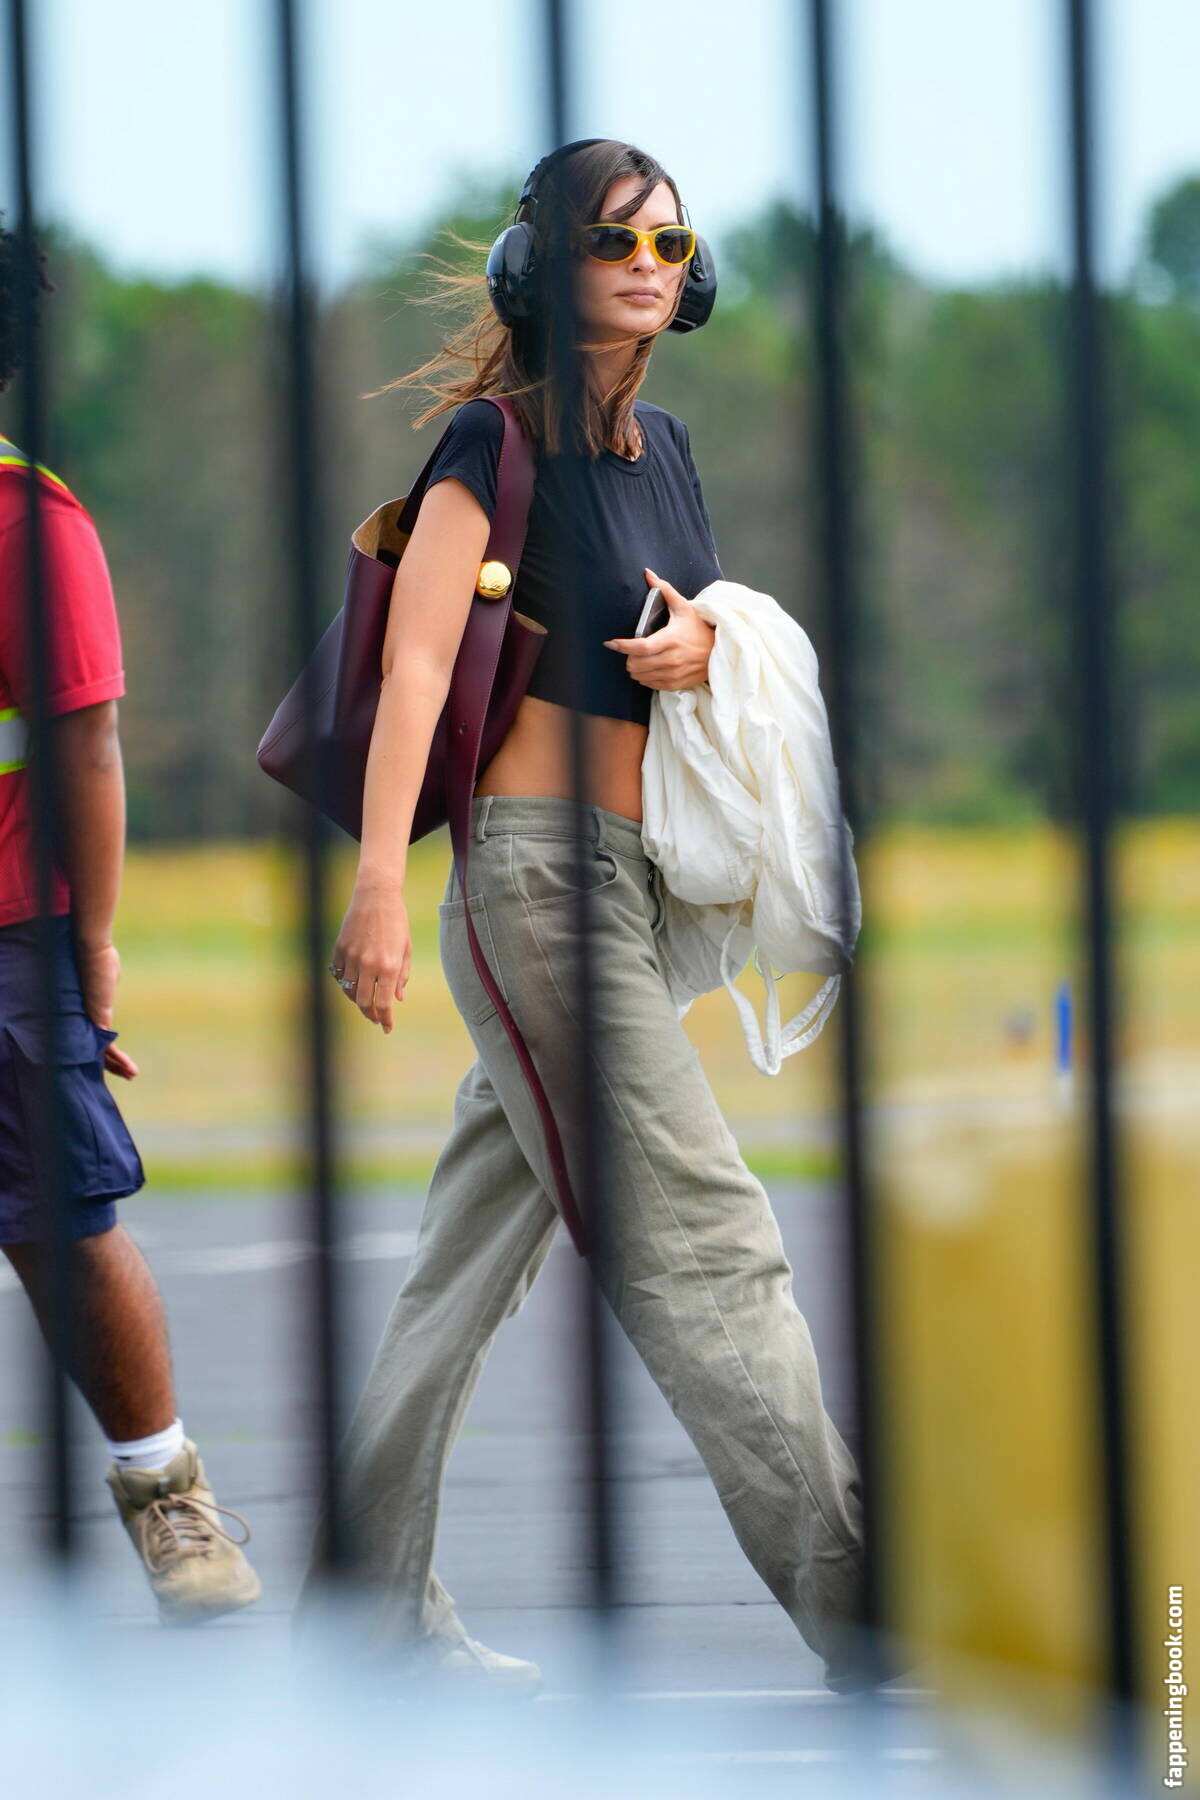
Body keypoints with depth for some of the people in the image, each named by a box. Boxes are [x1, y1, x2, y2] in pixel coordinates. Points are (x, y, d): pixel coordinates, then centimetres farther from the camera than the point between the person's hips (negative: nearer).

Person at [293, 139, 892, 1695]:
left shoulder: (665, 446, 15)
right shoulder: (499, 440, -8)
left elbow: (702, 633, 27)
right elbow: (418, 653, -16)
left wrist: (704, 647, 0)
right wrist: (380, 884, -26)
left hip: (632, 888, 8)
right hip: (536, 876, -8)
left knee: (479, 1256, 11)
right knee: (703, 1246, -9)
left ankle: (372, 1599, 17)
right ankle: (859, 1610, -9)